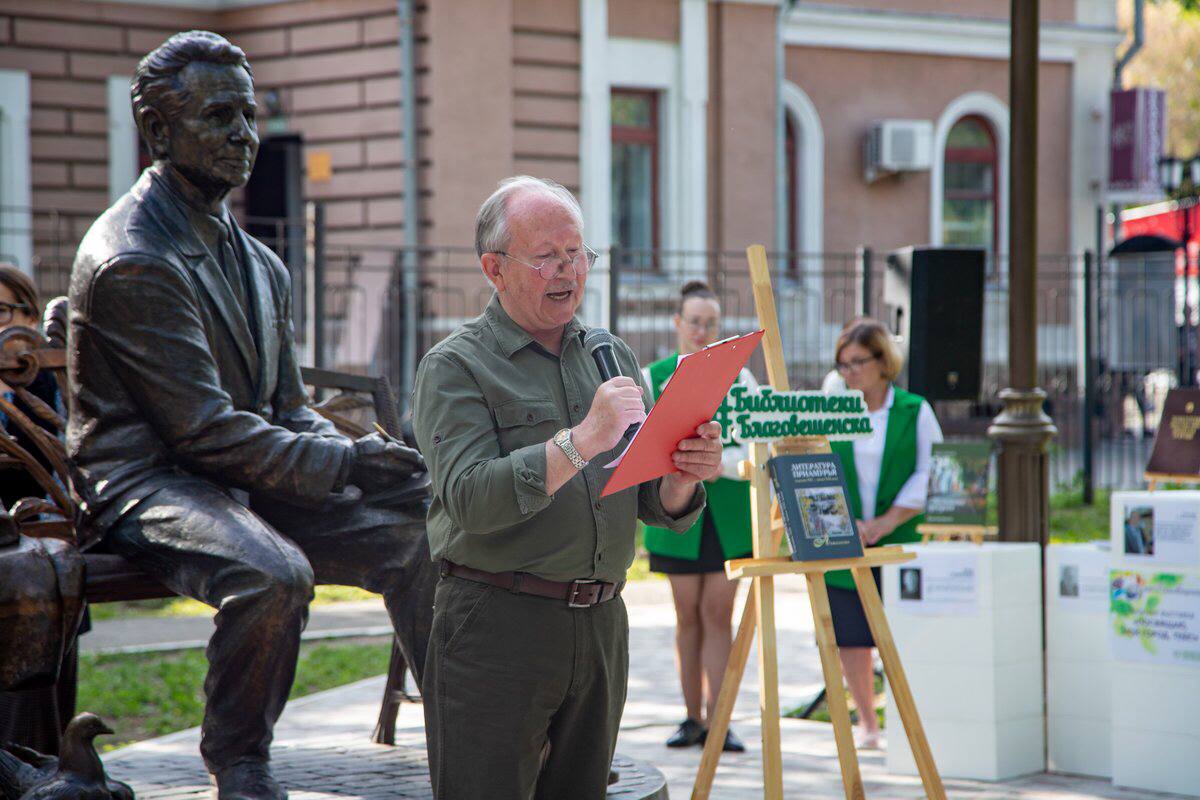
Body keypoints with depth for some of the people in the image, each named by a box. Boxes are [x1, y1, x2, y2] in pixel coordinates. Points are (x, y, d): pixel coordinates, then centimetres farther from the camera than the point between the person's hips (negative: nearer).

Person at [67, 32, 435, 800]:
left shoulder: (261, 265, 15)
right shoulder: (131, 260, -15)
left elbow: (289, 411, 17)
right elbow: (205, 429, -19)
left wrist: (365, 455, -4)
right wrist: (345, 462, -19)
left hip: (251, 479, 9)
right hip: (147, 482, -9)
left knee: (421, 529, -4)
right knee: (274, 574, -36)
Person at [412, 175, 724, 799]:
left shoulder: (613, 357, 15)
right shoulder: (455, 367, -3)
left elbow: (657, 507, 12)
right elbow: (471, 498, -18)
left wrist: (686, 474, -12)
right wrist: (582, 441, -26)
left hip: (602, 625, 6)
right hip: (497, 624, -5)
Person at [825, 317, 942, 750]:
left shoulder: (915, 411, 3)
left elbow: (928, 476, -2)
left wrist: (885, 522, -11)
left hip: (900, 542, -2)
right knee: (851, 637, 2)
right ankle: (866, 722, 15)